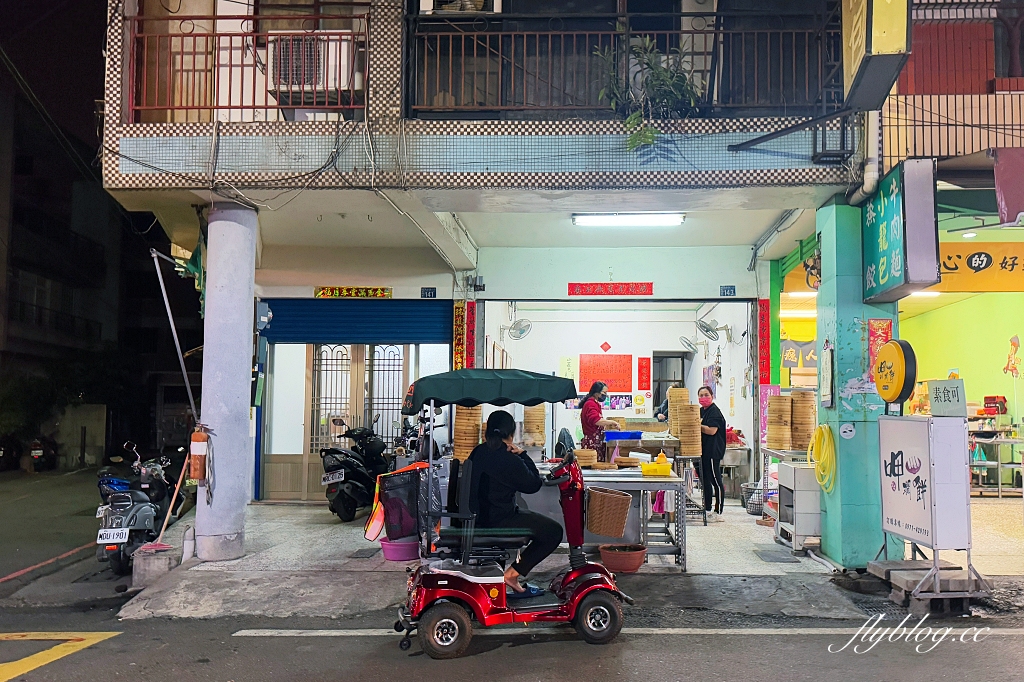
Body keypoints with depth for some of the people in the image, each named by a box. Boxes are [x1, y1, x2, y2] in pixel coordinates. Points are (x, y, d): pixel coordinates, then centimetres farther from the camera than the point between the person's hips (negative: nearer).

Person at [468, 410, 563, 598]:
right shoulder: (508, 460, -20)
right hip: (497, 522, -9)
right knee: (553, 531, -2)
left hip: (477, 517, 9)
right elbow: (534, 485, -9)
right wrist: (523, 455, -5)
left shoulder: (478, 452, 5)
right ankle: (512, 574, -2)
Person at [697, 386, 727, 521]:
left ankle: (718, 512, 2)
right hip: (703, 451, 10)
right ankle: (707, 510, 24)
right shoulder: (700, 411, 15)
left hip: (713, 451, -10)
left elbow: (711, 430, -22)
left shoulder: (715, 412, -12)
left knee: (716, 481, -4)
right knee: (705, 480, 14)